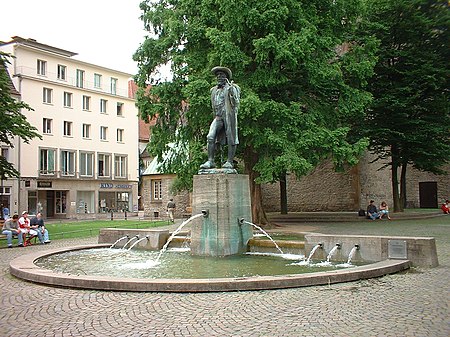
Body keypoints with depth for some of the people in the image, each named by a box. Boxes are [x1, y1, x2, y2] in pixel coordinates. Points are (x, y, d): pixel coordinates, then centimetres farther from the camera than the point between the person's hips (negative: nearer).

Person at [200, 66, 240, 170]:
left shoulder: (232, 88, 4)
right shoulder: (214, 90, 21)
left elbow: (236, 103, -2)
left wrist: (231, 92, -12)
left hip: (229, 116, -4)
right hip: (218, 117, 4)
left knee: (231, 139, -4)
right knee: (210, 137, -11)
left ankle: (229, 162, 2)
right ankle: (210, 161, -11)